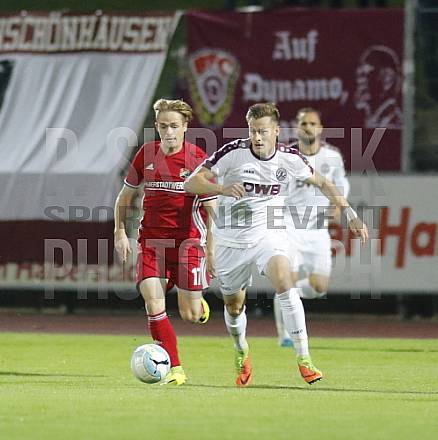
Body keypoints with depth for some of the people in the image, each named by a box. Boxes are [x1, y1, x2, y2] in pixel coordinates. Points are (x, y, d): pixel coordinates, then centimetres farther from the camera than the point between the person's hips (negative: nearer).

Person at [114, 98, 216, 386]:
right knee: (153, 304, -13)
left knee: (190, 316, 0)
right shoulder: (146, 155, 4)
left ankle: (198, 303, 39)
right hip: (151, 241, 3)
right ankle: (175, 369, -5)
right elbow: (126, 195, 16)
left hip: (188, 240, -3)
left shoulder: (198, 159, -7)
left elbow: (212, 209, -4)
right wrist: (120, 232, 7)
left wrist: (212, 250, -8)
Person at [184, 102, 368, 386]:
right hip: (231, 240, 0)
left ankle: (304, 360, -26)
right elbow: (191, 183, -18)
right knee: (233, 306, 11)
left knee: (285, 284, -27)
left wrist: (351, 215, 7)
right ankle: (242, 355, 44)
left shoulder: (289, 159, -7)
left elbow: (322, 183, 12)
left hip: (268, 235, 0)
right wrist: (223, 189, -37)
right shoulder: (233, 152, -15)